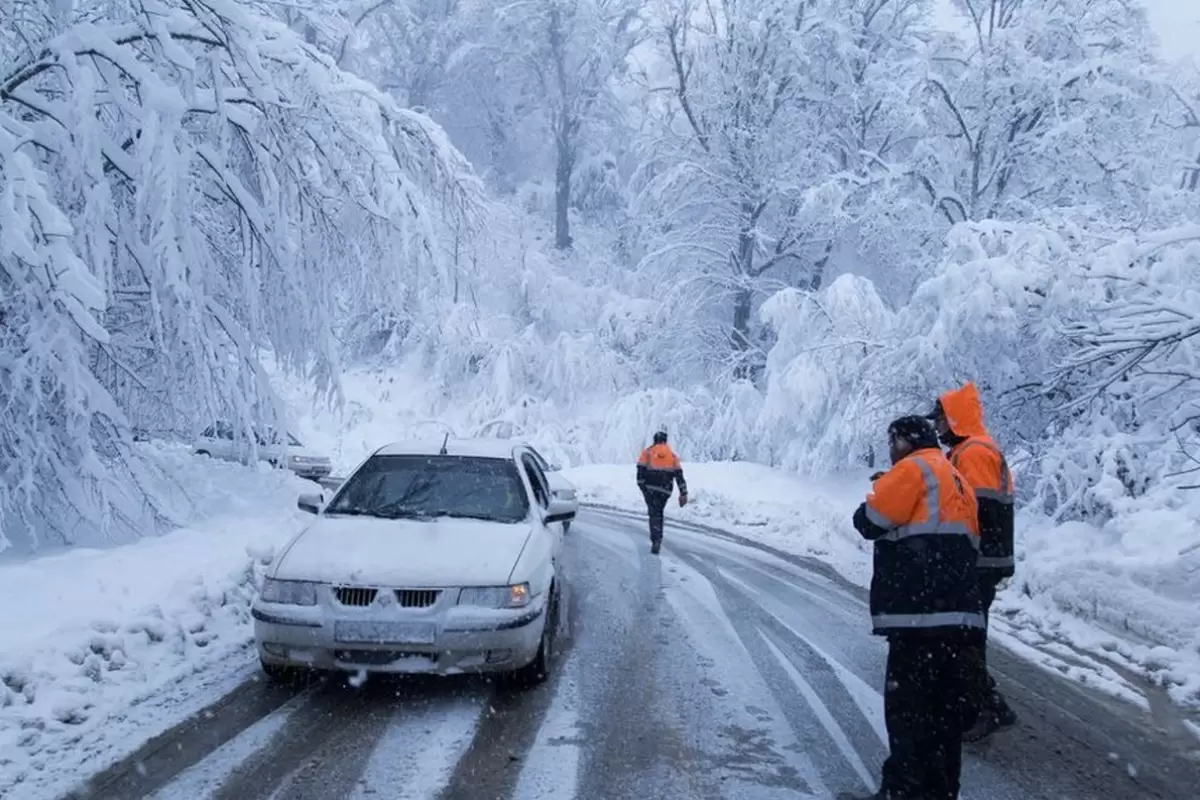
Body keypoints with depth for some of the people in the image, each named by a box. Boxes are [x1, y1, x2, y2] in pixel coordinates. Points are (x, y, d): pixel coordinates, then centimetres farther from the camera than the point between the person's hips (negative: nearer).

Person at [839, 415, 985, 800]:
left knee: (908, 710, -4)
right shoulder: (956, 480, 25)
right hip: (960, 615, 9)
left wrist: (883, 493, 13)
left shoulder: (914, 469, -3)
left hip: (922, 616, -9)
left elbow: (869, 520, -7)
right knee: (946, 713, 12)